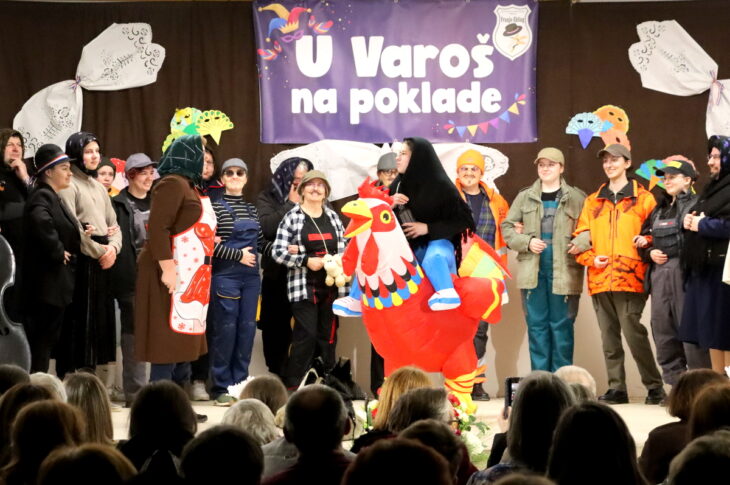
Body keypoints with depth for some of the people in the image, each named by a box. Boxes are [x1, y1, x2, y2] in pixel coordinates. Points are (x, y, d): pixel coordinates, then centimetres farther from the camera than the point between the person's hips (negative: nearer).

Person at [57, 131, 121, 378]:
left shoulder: (99, 188, 20)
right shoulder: (69, 185, -6)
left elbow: (113, 225, 18)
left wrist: (113, 248, -2)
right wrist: (99, 251, -11)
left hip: (102, 263, 8)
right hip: (80, 262, -8)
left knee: (99, 320, 8)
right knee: (76, 321, -8)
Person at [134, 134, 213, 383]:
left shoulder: (190, 186, 18)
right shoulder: (172, 184, -12)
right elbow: (157, 228, -21)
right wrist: (167, 269, -26)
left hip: (190, 277, 10)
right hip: (173, 276, -10)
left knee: (183, 341, 11)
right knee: (168, 341, -8)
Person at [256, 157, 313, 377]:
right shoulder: (267, 198, 6)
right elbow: (267, 227, -12)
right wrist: (291, 205, -8)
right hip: (277, 274, 0)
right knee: (276, 328, 5)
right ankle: (277, 377, 13)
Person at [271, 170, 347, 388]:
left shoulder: (333, 217, 13)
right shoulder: (292, 217, -1)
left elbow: (344, 249, 15)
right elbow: (278, 252, -6)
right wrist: (306, 260, -15)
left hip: (331, 286, 5)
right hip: (304, 286, -5)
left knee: (328, 336, 6)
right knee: (306, 335, -11)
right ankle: (292, 385, -4)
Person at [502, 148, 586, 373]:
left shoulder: (577, 198, 3)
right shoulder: (525, 197, 10)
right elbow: (507, 227, 11)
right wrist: (527, 241, -5)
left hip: (564, 271, -2)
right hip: (532, 271, 2)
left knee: (562, 325, 1)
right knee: (536, 325, 4)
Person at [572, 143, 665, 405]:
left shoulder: (643, 198, 6)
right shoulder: (593, 201, 18)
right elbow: (580, 236, 15)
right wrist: (590, 259, -1)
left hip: (629, 278, -5)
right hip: (599, 279, 5)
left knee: (633, 332, -13)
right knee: (609, 336, 6)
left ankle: (654, 386, -3)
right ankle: (616, 388, 11)